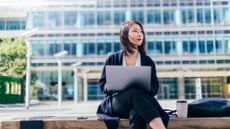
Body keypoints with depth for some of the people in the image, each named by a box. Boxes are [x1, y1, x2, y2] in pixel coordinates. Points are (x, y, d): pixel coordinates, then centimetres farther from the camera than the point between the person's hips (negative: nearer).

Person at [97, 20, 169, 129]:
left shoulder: (147, 60, 13)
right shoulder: (113, 59, 10)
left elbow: (154, 86, 10)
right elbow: (102, 84, 10)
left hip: (140, 100, 1)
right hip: (117, 102, -1)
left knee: (136, 114, -38)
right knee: (135, 93, -37)